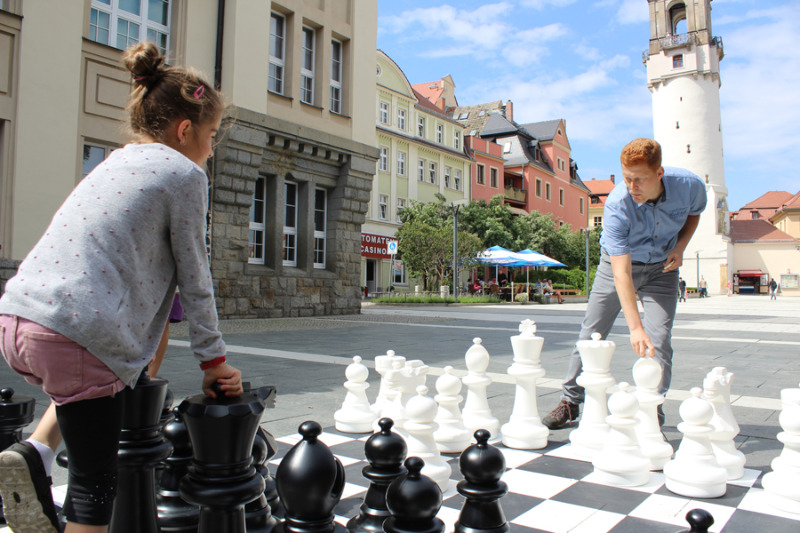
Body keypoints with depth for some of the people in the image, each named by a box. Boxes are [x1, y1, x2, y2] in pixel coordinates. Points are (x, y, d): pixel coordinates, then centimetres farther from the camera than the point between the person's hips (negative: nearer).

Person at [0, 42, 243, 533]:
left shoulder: (115, 162, 21)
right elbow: (194, 279, -1)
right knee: (95, 485, 6)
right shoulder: (184, 174, -2)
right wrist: (214, 360, 10)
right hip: (77, 335, -8)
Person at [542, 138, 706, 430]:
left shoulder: (689, 185, -22)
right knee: (591, 334, 0)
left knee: (659, 340, -11)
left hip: (662, 266, 2)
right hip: (620, 263, -1)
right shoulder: (616, 205, -32)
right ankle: (570, 401, 15)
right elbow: (621, 272, -37)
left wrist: (680, 247, -12)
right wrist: (635, 327, -44)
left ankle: (652, 412, 2)